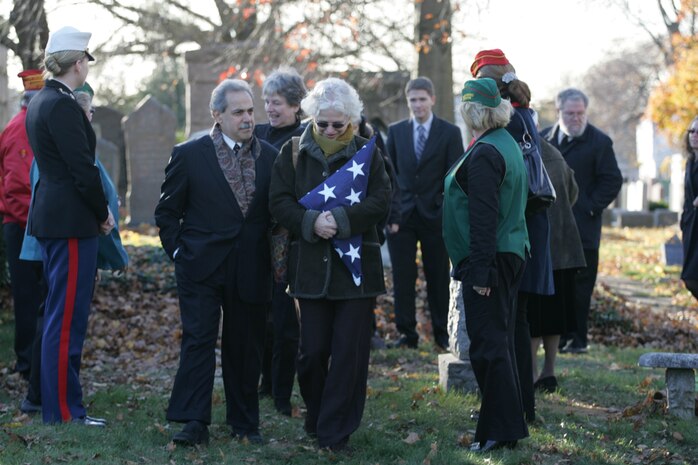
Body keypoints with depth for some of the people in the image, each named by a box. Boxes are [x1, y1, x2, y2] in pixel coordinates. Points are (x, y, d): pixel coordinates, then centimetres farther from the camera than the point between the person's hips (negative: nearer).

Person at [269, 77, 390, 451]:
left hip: (356, 264, -1)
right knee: (312, 350, 3)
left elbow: (380, 201, -6)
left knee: (349, 352, -2)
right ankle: (316, 418, 24)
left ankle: (335, 431, 5)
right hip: (310, 264, 1)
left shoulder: (366, 153, 4)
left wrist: (341, 220, -19)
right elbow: (279, 202, 0)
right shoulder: (293, 152, 6)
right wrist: (311, 222, -17)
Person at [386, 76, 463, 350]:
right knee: (402, 278, 1)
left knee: (438, 278, 5)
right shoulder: (396, 132, 8)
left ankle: (442, 334, 13)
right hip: (402, 215, 2)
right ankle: (407, 334, 8)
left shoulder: (450, 133, 1)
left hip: (435, 216, -2)